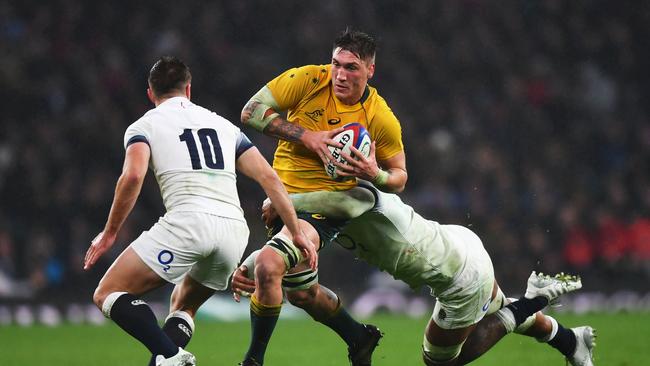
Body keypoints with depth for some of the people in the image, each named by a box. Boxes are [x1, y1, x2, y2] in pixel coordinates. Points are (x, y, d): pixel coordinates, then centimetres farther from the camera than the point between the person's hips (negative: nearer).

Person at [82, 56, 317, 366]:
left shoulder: (144, 125, 13)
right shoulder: (224, 125, 26)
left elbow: (132, 176, -7)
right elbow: (268, 177, 18)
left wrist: (109, 233, 1)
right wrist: (297, 233, 19)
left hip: (188, 221, -5)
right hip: (235, 230, 5)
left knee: (107, 295, 3)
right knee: (183, 304, 29)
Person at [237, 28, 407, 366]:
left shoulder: (382, 120, -12)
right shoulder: (309, 80, -12)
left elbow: (398, 178, 0)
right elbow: (251, 112, -12)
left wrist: (375, 175, -23)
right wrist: (306, 136, -21)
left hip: (324, 208, -4)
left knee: (268, 264, -28)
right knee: (301, 293, 19)